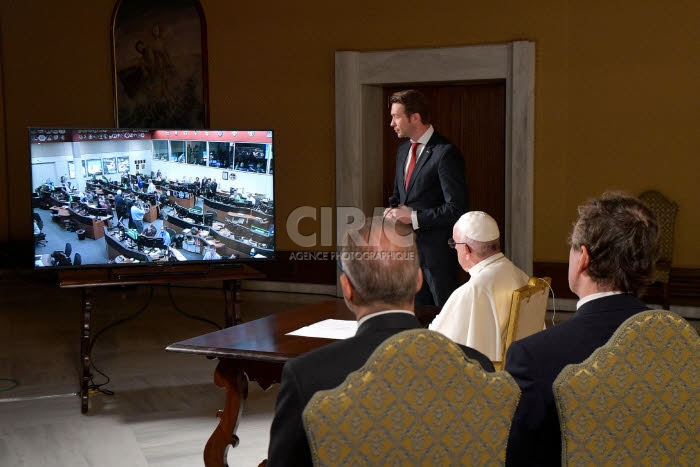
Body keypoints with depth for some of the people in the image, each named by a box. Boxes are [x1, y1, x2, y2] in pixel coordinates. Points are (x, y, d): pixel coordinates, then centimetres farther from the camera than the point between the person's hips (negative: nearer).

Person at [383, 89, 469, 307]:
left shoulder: (445, 153, -15)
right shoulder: (403, 150, 12)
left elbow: (456, 209, -18)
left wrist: (414, 217, -20)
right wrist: (393, 211, 2)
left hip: (436, 248, -8)